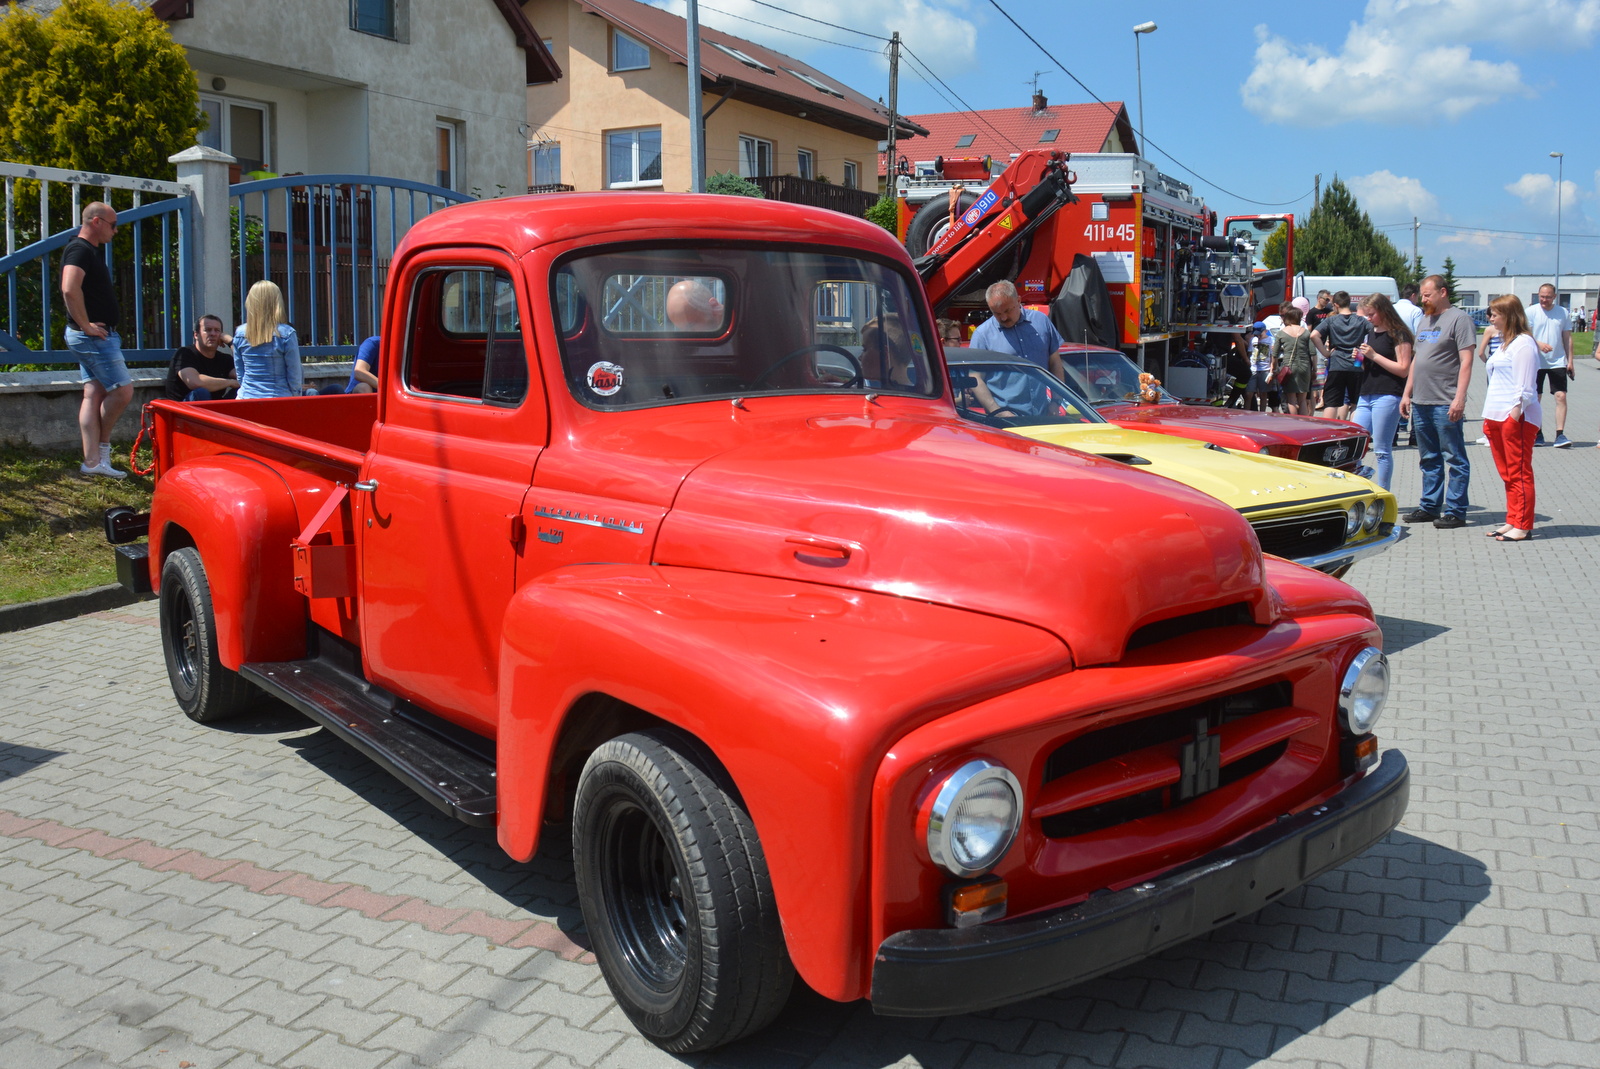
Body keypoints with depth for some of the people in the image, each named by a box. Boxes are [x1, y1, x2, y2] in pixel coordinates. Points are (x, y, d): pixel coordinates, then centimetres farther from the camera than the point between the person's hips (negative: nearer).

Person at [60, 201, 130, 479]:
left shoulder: (91, 250, 19)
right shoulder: (80, 249, -14)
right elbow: (70, 289, -29)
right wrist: (86, 325, -22)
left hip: (95, 335, 10)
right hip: (94, 335, -10)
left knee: (94, 394, 7)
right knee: (123, 390, -6)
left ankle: (92, 461, 6)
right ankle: (102, 446, 8)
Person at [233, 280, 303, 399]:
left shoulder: (240, 333, 2)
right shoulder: (286, 334, -9)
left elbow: (240, 375, 10)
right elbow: (294, 375, -5)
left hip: (246, 398, 4)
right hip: (279, 398, -4)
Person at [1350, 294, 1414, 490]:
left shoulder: (1398, 334, -5)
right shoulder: (1372, 333, 18)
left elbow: (1403, 369, -12)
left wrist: (1374, 355, -14)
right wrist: (1360, 359, 5)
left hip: (1387, 397, -8)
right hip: (1366, 396, 8)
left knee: (1381, 450, -4)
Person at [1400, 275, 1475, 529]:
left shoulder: (1459, 319, -7)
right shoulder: (1425, 320, 18)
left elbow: (1466, 361, -14)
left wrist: (1459, 398, -21)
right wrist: (1407, 393, 18)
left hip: (1445, 404, -8)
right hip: (1420, 403, 8)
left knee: (1454, 459, -2)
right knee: (1429, 460, 14)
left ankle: (1456, 511, 1)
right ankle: (1430, 507, 21)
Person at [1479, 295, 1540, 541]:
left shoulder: (1523, 343, -10)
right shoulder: (1504, 343, 20)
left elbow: (1525, 386, -17)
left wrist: (1515, 414, -21)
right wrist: (1489, 417, 18)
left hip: (1517, 418, -10)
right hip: (1497, 417, 10)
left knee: (1519, 473, -6)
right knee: (1506, 473, 12)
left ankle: (1523, 526, -3)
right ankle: (1512, 521, 17)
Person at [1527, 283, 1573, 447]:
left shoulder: (1563, 313, 7)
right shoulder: (1531, 312, 0)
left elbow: (1567, 338, 10)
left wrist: (1570, 360, 5)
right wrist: (1539, 344, -26)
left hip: (1557, 362, 1)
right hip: (1536, 362, -1)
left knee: (1561, 396, -8)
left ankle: (1560, 434, -8)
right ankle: (1537, 433, 17)